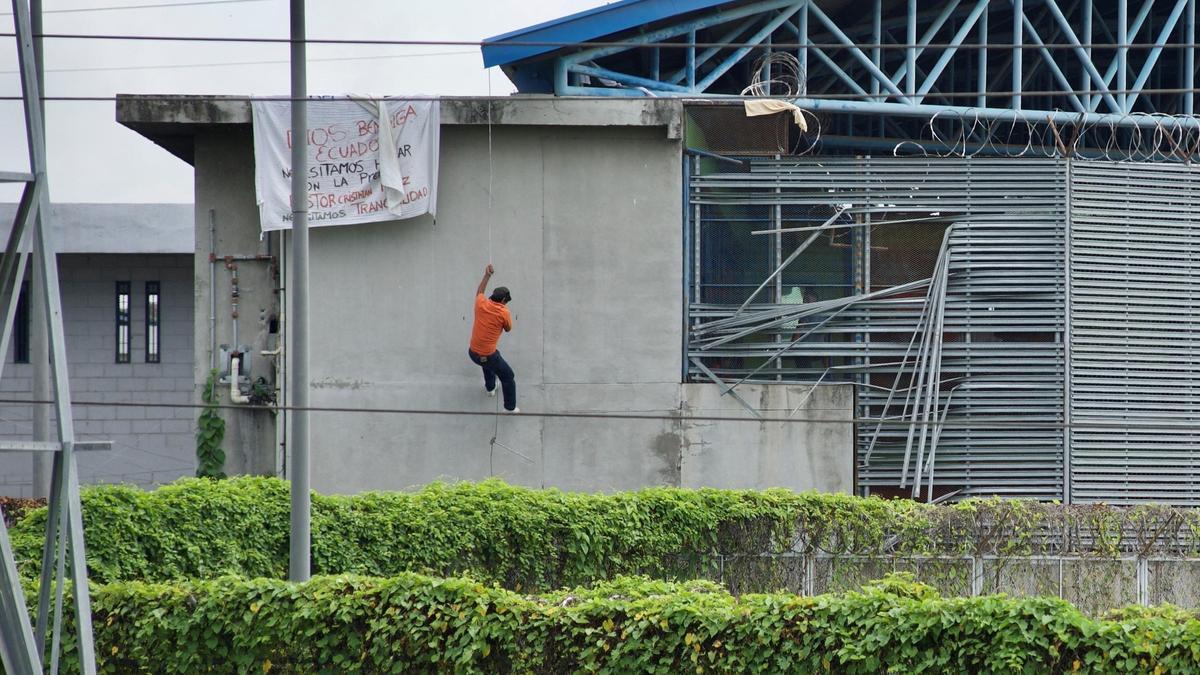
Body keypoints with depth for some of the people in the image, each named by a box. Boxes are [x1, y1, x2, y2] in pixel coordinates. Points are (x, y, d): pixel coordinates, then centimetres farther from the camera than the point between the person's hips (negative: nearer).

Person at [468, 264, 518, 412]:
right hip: (488, 357, -6)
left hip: (473, 354, 6)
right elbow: (508, 329, 3)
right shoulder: (504, 313, -18)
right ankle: (510, 407, 21)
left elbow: (479, 292, 19)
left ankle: (490, 388, 59)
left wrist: (487, 276, 24)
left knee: (488, 363, 40)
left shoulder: (481, 304, -6)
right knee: (508, 378, 14)